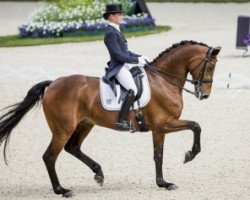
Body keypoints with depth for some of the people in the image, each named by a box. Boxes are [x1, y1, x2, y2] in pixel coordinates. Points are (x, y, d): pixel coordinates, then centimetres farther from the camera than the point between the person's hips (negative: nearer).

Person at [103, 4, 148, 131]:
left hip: (126, 65, 11)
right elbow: (118, 55, -20)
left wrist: (139, 57, 11)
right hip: (118, 68, -11)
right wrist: (137, 60, -16)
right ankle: (121, 121, -30)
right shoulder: (110, 33, -15)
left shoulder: (116, 31, 17)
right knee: (133, 90, -28)